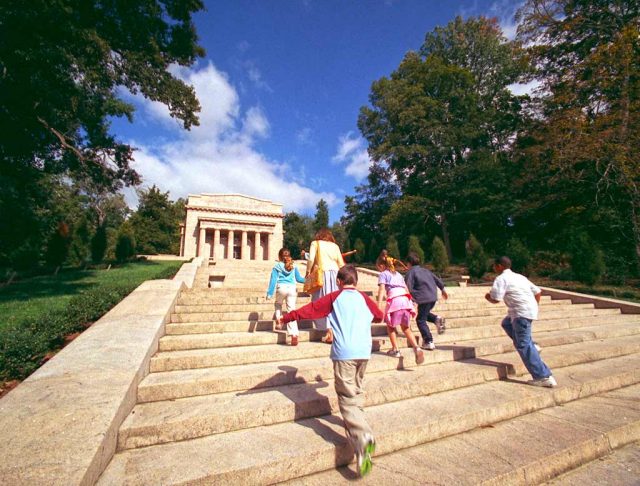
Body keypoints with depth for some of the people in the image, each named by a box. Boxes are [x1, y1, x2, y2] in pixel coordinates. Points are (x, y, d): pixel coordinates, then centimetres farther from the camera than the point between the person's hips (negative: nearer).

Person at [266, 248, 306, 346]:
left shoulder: (277, 266, 8)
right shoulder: (294, 266, 15)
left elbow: (273, 280, 4)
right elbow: (299, 278, 20)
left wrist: (269, 293, 6)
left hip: (281, 288, -1)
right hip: (292, 288, 1)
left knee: (278, 304, 30)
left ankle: (278, 320, 15)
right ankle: (294, 335, -7)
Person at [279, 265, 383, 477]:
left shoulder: (334, 297, 3)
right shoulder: (364, 298, 12)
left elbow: (310, 309, 1)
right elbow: (379, 315, 27)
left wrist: (287, 317, 12)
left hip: (344, 353, -4)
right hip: (364, 352, 4)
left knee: (347, 398, -2)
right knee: (357, 390, 26)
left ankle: (362, 437, -19)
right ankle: (355, 421, 37)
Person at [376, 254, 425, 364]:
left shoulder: (383, 274, 10)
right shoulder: (398, 274, 28)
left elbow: (382, 289, -6)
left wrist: (378, 304, -13)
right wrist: (409, 303, 26)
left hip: (394, 300, -6)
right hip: (405, 300, 6)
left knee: (390, 326, 13)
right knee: (406, 328, 14)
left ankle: (395, 350, 9)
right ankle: (416, 348, -3)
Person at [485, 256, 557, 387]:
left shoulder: (501, 278, -8)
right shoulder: (519, 276, 19)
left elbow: (495, 299, -15)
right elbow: (538, 292, 20)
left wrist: (487, 297, 7)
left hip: (522, 313, -10)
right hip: (530, 310, 10)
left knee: (523, 346, -4)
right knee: (506, 324, 29)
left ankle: (544, 377, -4)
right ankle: (531, 346, 21)